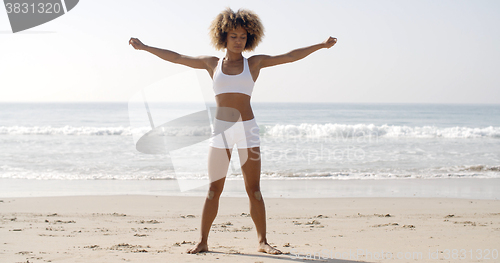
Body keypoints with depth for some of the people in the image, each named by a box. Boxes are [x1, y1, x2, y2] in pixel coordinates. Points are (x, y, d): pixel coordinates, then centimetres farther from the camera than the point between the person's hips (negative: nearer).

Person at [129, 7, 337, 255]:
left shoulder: (255, 63, 7)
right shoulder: (211, 63, 9)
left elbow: (290, 56, 3)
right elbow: (176, 57, 14)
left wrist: (320, 45, -4)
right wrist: (145, 47, 16)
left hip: (248, 130, -1)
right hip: (220, 131, 1)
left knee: (254, 190, 1)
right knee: (214, 189, 2)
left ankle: (262, 242, 7)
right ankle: (203, 241, 8)